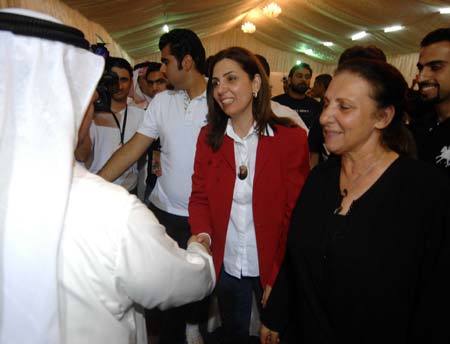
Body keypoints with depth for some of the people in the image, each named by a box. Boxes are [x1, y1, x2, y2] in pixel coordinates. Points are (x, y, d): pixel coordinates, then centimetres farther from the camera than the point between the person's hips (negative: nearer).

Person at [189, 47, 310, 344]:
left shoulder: (291, 138, -13)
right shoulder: (208, 137, -3)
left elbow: (296, 213, -11)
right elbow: (199, 197, 0)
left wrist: (280, 274, -13)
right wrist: (203, 235, -19)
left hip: (271, 266, -2)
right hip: (226, 265, 3)